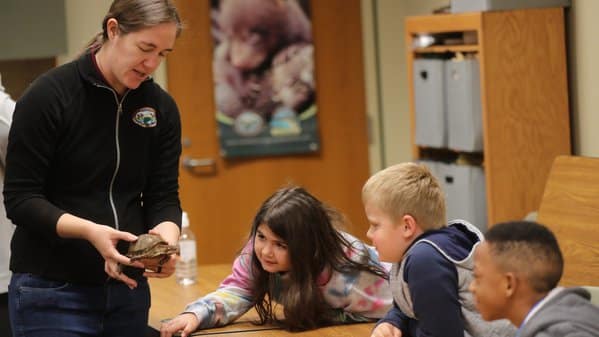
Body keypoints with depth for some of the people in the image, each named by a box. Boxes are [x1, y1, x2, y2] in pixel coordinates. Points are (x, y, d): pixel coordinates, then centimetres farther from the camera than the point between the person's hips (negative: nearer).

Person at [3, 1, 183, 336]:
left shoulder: (161, 107, 4)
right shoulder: (50, 96, -11)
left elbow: (164, 197, 5)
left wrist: (167, 237, -17)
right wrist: (90, 231, -26)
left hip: (129, 289, 5)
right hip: (51, 293, -5)